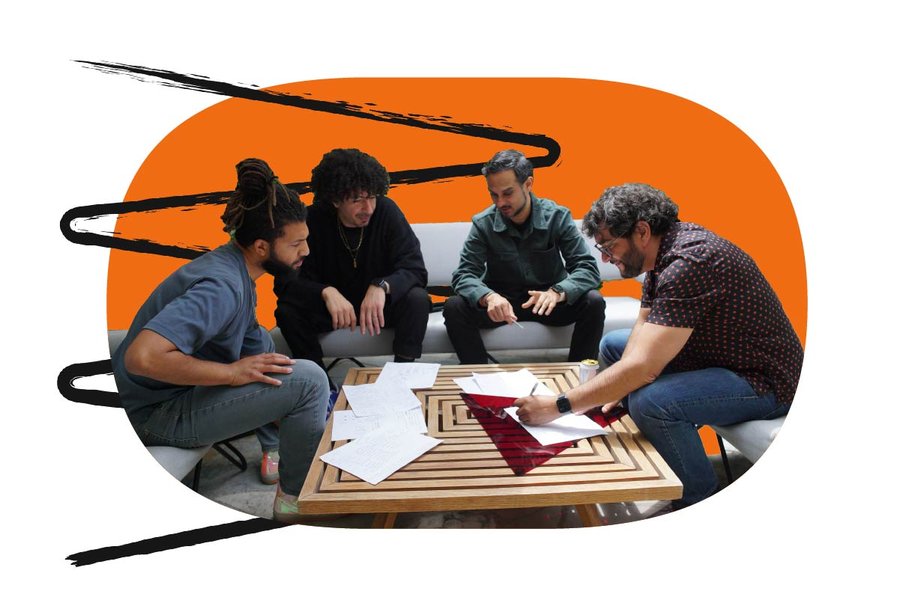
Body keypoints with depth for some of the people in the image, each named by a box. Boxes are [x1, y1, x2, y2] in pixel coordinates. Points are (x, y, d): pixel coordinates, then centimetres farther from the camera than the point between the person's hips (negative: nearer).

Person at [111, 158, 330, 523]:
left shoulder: (232, 264, 1)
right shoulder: (222, 286, -27)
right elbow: (142, 357, -37)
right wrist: (232, 372, -28)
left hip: (178, 390, 10)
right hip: (157, 416, -10)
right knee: (308, 379, -21)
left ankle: (274, 447, 20)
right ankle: (296, 498, -2)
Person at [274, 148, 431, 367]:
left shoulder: (386, 211, -17)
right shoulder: (313, 220, -16)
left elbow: (415, 269, -20)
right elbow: (285, 280, -19)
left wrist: (382, 286, -42)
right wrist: (326, 292, -39)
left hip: (381, 304, 0)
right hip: (330, 307, 1)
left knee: (417, 299, -29)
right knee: (287, 310, -26)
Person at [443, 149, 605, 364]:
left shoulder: (557, 217, -11)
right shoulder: (483, 223, -11)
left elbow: (588, 268, -16)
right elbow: (464, 274, -16)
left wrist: (557, 293, -38)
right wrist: (488, 297, -39)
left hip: (547, 301, 0)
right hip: (502, 301, 0)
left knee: (594, 302, -27)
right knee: (454, 308, -26)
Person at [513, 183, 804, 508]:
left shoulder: (688, 264, -31)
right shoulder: (664, 249, -1)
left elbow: (642, 368, -35)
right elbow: (645, 322, 5)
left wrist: (556, 406, -30)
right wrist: (618, 389, -9)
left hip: (764, 380, -10)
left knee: (649, 402, -35)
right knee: (612, 344, 13)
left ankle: (701, 500, -7)